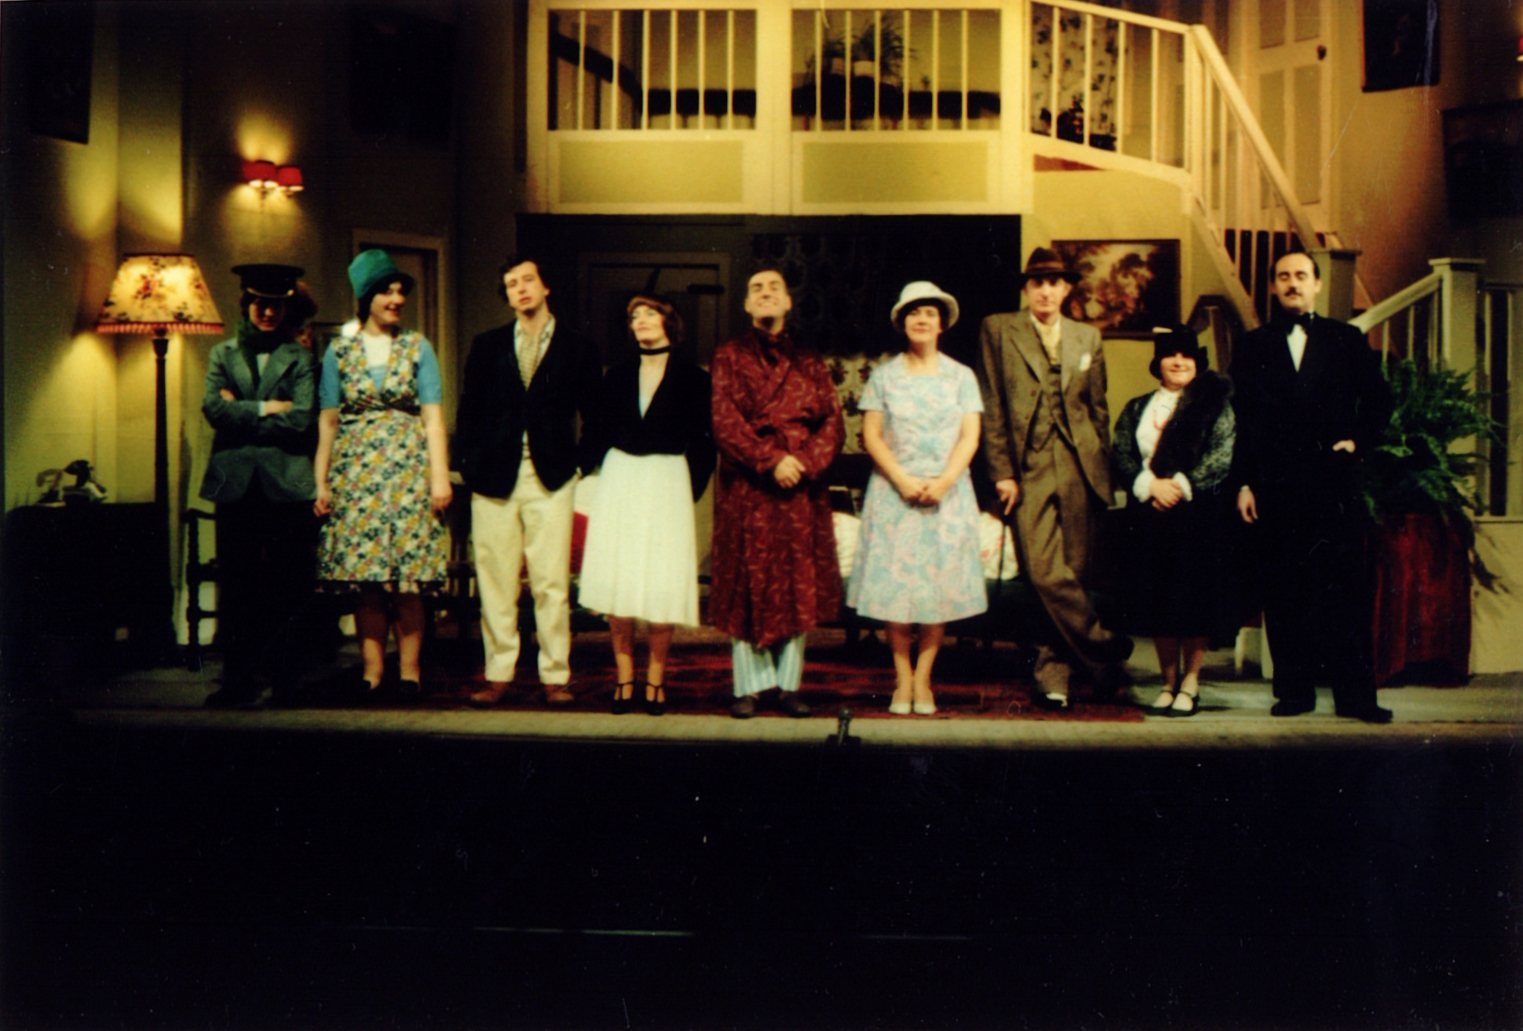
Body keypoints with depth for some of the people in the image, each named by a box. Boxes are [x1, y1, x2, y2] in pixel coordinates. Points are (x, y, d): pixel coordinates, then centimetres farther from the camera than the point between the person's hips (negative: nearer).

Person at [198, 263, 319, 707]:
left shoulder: (299, 357, 8)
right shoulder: (223, 354, 15)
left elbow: (302, 419, -6)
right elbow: (213, 407, -2)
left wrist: (241, 414, -4)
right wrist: (265, 409, -7)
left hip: (286, 483, -2)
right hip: (235, 483, 2)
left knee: (289, 587, -1)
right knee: (235, 586, 4)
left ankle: (286, 680, 7)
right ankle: (237, 680, 11)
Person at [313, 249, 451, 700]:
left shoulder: (417, 347, 7)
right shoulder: (340, 349, 8)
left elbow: (433, 416, 2)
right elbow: (327, 419, 7)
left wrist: (440, 476, -6)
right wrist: (321, 482, 2)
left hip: (408, 468, -1)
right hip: (356, 469, 1)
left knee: (409, 577, -4)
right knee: (362, 578, -1)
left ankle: (409, 669, 4)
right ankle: (371, 668, 6)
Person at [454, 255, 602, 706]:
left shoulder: (577, 349, 7)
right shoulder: (487, 346, 12)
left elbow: (594, 415, 8)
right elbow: (468, 410, 11)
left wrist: (581, 464, 0)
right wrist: (469, 465, 2)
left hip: (550, 479, -2)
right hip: (494, 477, 2)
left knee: (552, 583, -2)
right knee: (495, 581, 3)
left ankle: (555, 677, 6)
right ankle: (498, 674, 12)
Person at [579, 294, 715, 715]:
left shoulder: (691, 377, 1)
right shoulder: (617, 376, 11)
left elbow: (704, 442, 0)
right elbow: (597, 433, 12)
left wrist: (691, 487, -6)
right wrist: (604, 472, 3)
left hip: (667, 485, -3)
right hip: (620, 483, 3)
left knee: (662, 583, -5)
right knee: (617, 582, 0)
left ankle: (655, 680, 6)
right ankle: (624, 678, 7)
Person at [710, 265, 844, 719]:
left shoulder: (809, 362, 15)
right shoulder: (729, 356, 7)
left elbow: (833, 421, 6)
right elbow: (725, 422, -4)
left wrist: (806, 462, -12)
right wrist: (771, 461, -15)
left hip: (802, 489, 3)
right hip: (746, 489, -2)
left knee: (799, 587, 3)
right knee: (748, 586, -1)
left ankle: (789, 684, 10)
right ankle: (748, 686, 5)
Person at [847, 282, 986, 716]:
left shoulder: (961, 376, 9)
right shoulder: (884, 375, 7)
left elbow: (970, 436, 2)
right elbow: (871, 434, 1)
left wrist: (944, 481, -13)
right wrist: (903, 480, -12)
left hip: (947, 493, 1)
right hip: (894, 491, 0)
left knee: (940, 586, -2)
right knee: (893, 585, -4)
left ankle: (923, 679, 7)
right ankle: (902, 679, 6)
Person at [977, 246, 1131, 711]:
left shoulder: (1087, 337, 15)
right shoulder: (997, 330, 7)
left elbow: (1099, 409, 18)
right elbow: (992, 408, 4)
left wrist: (1102, 470, 11)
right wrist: (1002, 472, -3)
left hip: (1079, 468, 3)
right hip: (1030, 468, -2)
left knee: (1076, 575, 2)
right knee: (1047, 575, -13)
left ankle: (1052, 674, 13)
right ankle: (1105, 652, 3)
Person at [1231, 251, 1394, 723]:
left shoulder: (1347, 340, 12)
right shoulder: (1254, 346, 11)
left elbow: (1378, 399, 14)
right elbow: (1243, 419, 6)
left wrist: (1358, 441, -1)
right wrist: (1244, 483, 0)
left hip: (1334, 484, 0)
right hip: (1276, 486, 0)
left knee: (1347, 590, -2)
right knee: (1284, 593, 3)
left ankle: (1354, 695, 3)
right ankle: (1294, 690, 10)